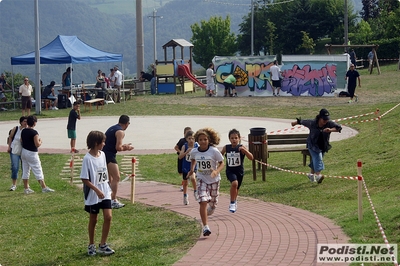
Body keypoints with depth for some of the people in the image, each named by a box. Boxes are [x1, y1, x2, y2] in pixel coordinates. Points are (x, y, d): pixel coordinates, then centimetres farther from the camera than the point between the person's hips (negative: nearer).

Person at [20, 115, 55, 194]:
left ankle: (26, 188, 14)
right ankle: (44, 187, 3)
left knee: (25, 171, 11)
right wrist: (40, 141, -2)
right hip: (31, 153, -7)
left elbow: (21, 141, 12)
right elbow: (37, 144, -21)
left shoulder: (23, 131, 4)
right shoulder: (34, 133, -19)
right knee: (38, 171, -1)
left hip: (24, 151, 7)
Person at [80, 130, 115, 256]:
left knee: (108, 217, -5)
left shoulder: (102, 155, 4)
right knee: (93, 220, 7)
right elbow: (84, 179, -17)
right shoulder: (87, 159, -16)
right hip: (93, 195, -5)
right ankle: (91, 245, 24)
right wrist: (97, 190, -21)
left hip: (105, 193, 5)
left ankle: (103, 245, 6)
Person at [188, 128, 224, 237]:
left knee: (213, 203, 12)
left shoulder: (214, 151, -16)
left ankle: (208, 212, 50)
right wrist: (192, 169, 2)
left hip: (214, 180, 0)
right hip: (201, 179, 0)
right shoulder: (194, 152, -7)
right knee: (203, 202, -17)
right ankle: (205, 227, -15)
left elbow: (221, 163, -8)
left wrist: (217, 171, -26)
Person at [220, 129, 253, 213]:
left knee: (236, 188, 18)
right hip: (230, 171, -1)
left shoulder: (241, 148, -12)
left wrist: (244, 150, -34)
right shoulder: (226, 148, -5)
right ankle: (232, 203, -14)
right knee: (234, 183, -29)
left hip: (239, 171, 1)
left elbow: (251, 158, -20)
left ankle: (234, 202, 50)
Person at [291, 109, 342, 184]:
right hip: (313, 145, -4)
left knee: (316, 160, 17)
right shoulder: (312, 123, -20)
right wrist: (296, 122, 17)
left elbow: (339, 127, -30)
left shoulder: (329, 123, -19)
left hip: (323, 146, 4)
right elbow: (303, 122, -2)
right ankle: (318, 175, -38)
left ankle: (311, 174, 40)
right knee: (317, 158, -24)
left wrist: (331, 130, -48)